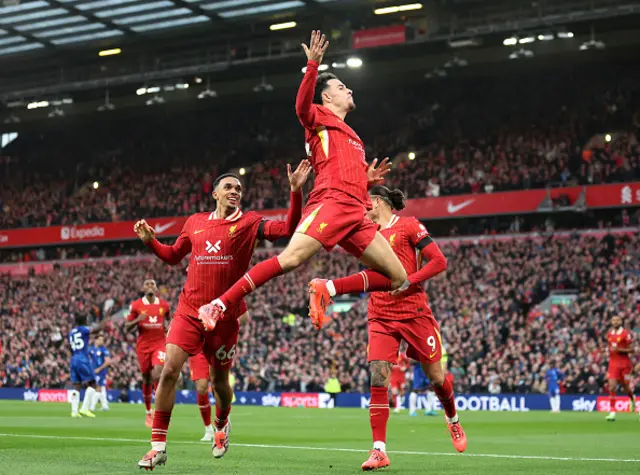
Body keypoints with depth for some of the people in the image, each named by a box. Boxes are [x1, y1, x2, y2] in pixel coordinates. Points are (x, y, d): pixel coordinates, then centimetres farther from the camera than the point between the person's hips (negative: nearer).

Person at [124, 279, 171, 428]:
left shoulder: (164, 305, 4)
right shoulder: (136, 305, -1)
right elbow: (127, 327, 2)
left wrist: (167, 325, 0)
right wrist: (138, 320, -17)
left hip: (159, 344, 0)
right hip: (143, 346, 0)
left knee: (157, 374, -21)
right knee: (147, 379, 7)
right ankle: (148, 413, 23)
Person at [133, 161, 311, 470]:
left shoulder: (249, 222, 1)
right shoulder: (195, 222, 9)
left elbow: (287, 229, -11)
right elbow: (173, 256, 20)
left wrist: (296, 190, -20)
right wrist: (150, 240, 3)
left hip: (225, 315, -1)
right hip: (189, 311, 1)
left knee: (219, 380, 10)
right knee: (169, 371, -12)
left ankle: (221, 424, 44)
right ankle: (158, 446, -5)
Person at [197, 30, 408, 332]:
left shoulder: (352, 137, 32)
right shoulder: (320, 117, 11)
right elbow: (302, 107, -15)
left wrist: (368, 180, 19)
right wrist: (313, 65, -22)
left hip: (356, 215, 8)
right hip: (331, 203, -8)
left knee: (398, 278, 2)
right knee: (291, 258, -25)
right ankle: (220, 305, -21)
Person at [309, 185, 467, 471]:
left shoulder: (408, 226, -3)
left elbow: (439, 262, -7)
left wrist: (408, 281, -17)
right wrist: (330, 287, 3)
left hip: (414, 313, -4)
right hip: (380, 317, 4)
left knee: (436, 377, 8)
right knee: (378, 377, -13)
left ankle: (453, 420, 40)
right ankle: (379, 450, -13)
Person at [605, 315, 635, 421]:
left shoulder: (626, 333, -10)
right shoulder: (609, 334, 7)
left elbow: (632, 349, -10)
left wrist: (619, 349, -21)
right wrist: (610, 351, 11)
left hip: (624, 364, -3)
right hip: (613, 363, 3)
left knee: (626, 387, 9)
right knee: (612, 387, -10)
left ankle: (632, 399, 45)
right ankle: (612, 412, -10)